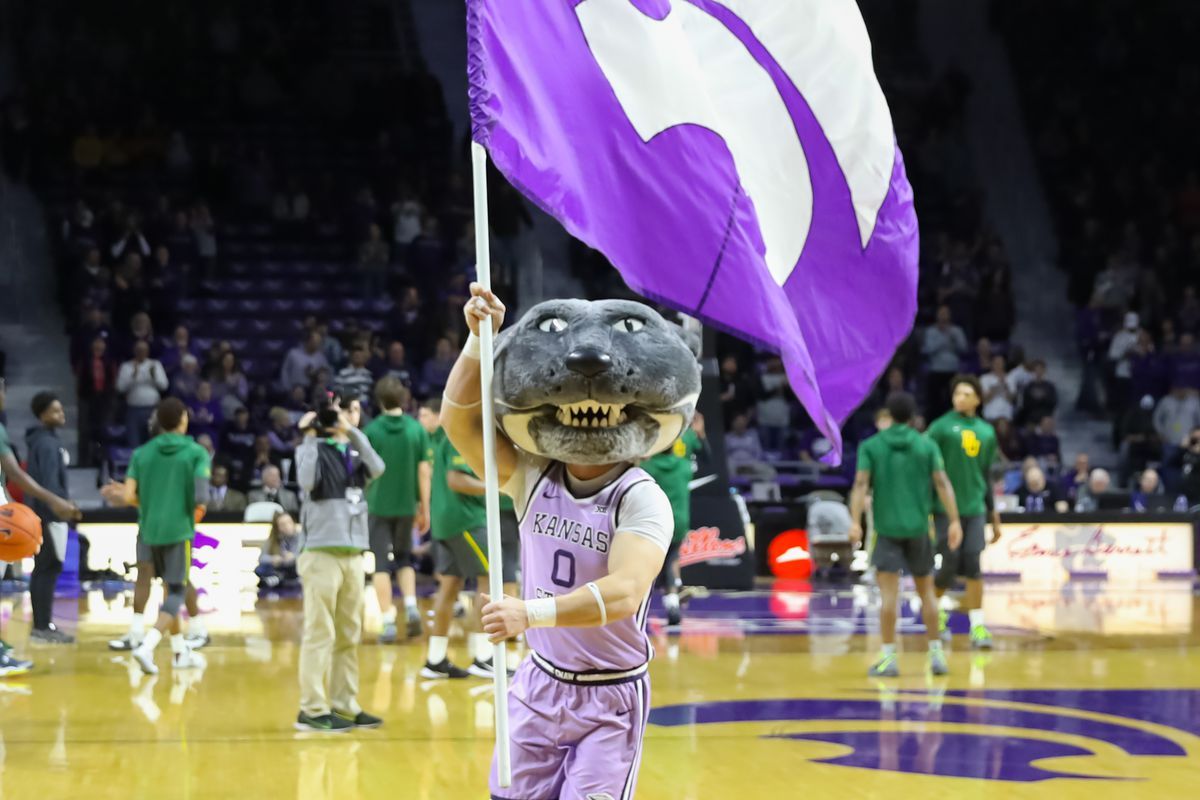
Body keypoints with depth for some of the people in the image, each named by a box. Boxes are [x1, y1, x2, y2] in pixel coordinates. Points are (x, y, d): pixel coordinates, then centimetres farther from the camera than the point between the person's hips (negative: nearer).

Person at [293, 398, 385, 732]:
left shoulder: (354, 451, 13)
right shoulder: (315, 449, -3)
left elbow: (377, 469, -7)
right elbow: (307, 482, -20)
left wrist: (353, 433, -12)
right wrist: (309, 438, -15)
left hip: (353, 554, 7)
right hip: (322, 553, -6)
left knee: (349, 635, 10)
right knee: (320, 633, -7)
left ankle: (344, 704, 16)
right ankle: (312, 709, -5)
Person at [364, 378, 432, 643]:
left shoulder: (371, 430, -6)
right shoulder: (417, 429, -2)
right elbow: (424, 472, -2)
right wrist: (424, 509, 7)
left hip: (378, 505, -2)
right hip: (406, 506, 2)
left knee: (381, 564, 3)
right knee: (404, 559, 20)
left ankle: (388, 622, -3)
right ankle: (411, 606, 0)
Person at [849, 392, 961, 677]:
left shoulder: (870, 446, 2)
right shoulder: (927, 445, 4)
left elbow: (861, 484, -9)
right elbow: (942, 484, -4)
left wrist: (855, 522, -14)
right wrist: (954, 521, -4)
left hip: (887, 528, -1)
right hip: (918, 526, 2)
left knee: (889, 592, -4)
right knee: (926, 591, 13)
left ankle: (889, 657, -8)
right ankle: (936, 654, 14)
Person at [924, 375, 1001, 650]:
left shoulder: (987, 431, 12)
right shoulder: (941, 427, -3)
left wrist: (994, 515, 19)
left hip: (974, 508, 3)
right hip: (946, 508, -3)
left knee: (973, 566, -5)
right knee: (950, 565, -2)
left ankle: (978, 627, -3)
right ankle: (936, 612, 25)